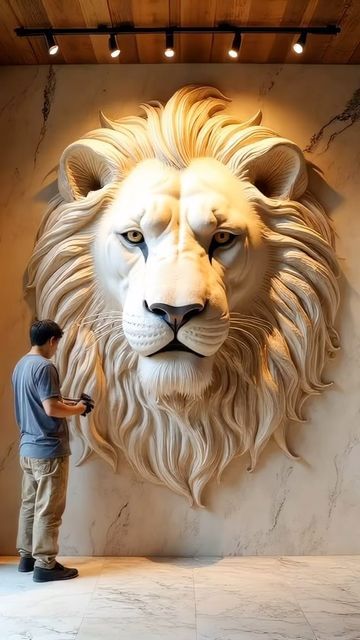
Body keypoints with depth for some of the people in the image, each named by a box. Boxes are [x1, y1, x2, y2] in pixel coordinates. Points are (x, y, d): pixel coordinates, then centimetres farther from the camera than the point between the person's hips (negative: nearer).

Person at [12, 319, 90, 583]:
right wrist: (76, 409, -7)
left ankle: (27, 556, 26)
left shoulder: (20, 366, 11)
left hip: (28, 447, 9)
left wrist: (65, 403, 16)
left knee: (30, 504, 16)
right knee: (48, 509, -1)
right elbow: (51, 408, -24)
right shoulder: (45, 367, -18)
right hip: (49, 450, -9)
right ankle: (45, 564, 6)